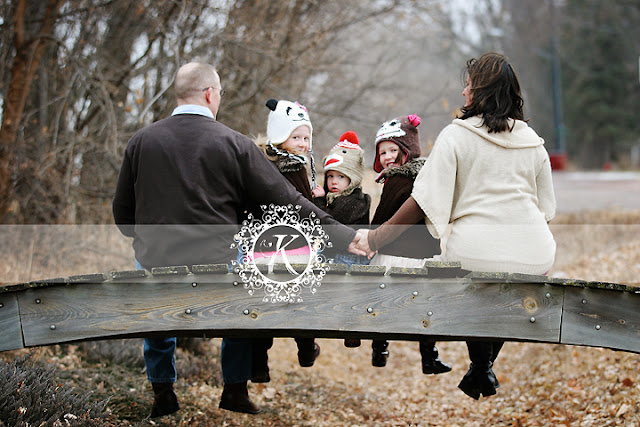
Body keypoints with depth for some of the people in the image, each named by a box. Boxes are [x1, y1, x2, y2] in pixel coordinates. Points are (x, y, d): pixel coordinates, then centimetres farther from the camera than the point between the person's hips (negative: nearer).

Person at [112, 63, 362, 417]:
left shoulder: (140, 142, 0)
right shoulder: (234, 144, -5)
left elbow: (122, 215, 8)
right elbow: (288, 202, -4)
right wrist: (345, 236, 2)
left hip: (156, 265, 2)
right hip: (217, 267, -1)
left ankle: (162, 391, 34)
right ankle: (235, 389, 29)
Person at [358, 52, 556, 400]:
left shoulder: (456, 135, -1)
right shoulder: (533, 142, 12)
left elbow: (423, 201, -7)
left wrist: (374, 239, -3)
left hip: (476, 253, -3)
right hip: (534, 255, 3)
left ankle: (481, 370, 22)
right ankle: (488, 363, 25)